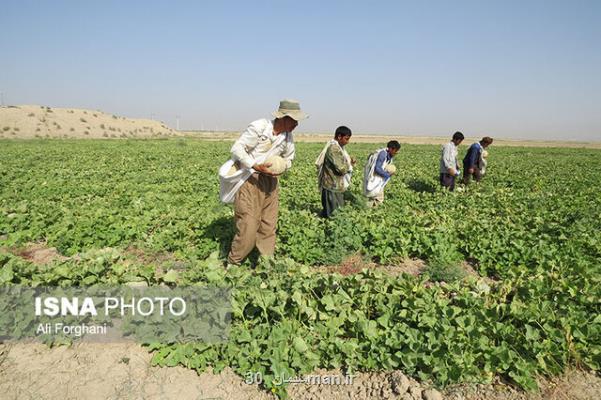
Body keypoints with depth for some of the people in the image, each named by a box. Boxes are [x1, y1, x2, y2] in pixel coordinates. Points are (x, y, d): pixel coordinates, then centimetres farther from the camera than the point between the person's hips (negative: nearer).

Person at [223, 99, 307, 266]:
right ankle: (232, 263, 10)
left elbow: (288, 158, 18)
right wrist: (256, 166, -26)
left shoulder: (288, 136, 3)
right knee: (248, 225, -8)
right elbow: (237, 149, -16)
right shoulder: (258, 127, -16)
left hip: (269, 179, 7)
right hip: (248, 178, -6)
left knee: (269, 224, 8)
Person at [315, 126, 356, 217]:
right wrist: (350, 164, -6)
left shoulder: (338, 147, 11)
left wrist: (349, 162, -1)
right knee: (333, 214, -2)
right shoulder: (333, 148, -21)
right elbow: (342, 169, -26)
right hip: (332, 187, -10)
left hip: (337, 186, 10)